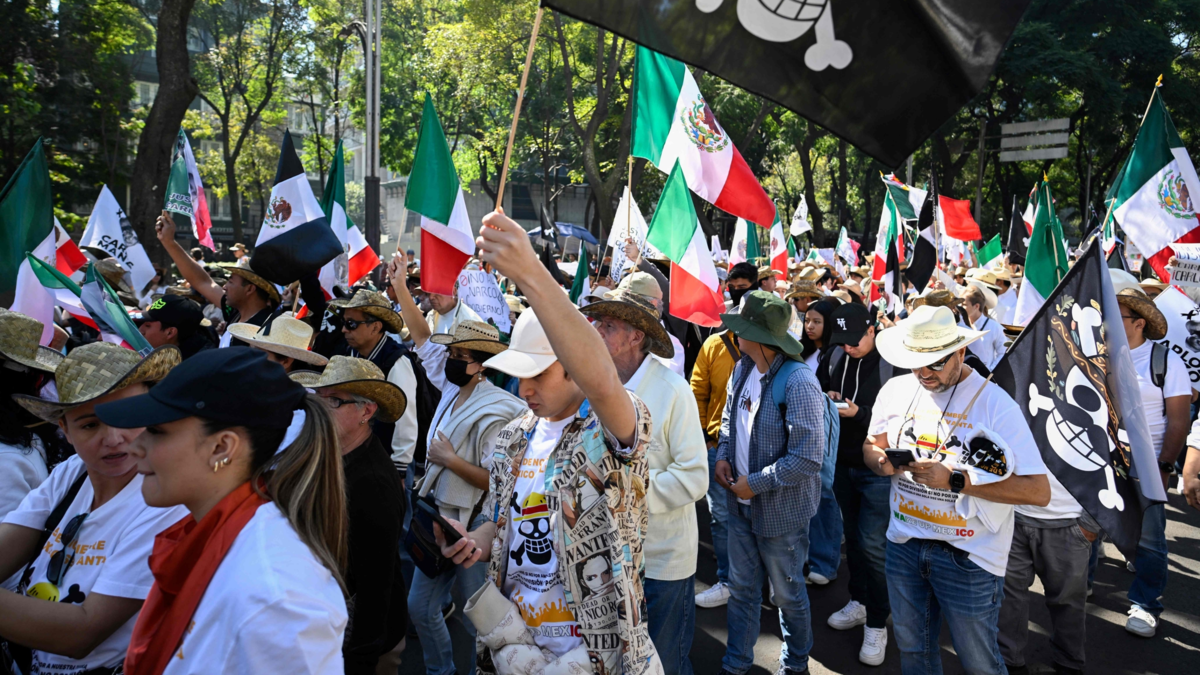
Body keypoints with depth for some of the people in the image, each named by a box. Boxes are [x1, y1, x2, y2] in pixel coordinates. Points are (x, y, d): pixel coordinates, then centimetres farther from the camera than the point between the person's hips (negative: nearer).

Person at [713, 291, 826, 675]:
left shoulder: (797, 383, -26)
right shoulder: (743, 369, -1)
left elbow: (807, 457, -27)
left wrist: (756, 484, -20)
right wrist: (723, 455, -1)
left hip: (780, 510, -6)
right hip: (742, 503, 6)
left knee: (787, 592, 16)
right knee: (741, 587, 19)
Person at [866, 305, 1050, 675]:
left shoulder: (994, 403, -16)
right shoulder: (896, 391, -1)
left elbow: (1039, 491, -21)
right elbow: (871, 446, 14)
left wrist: (955, 480, -25)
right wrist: (883, 461, -10)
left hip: (968, 556, -4)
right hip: (904, 544, 4)